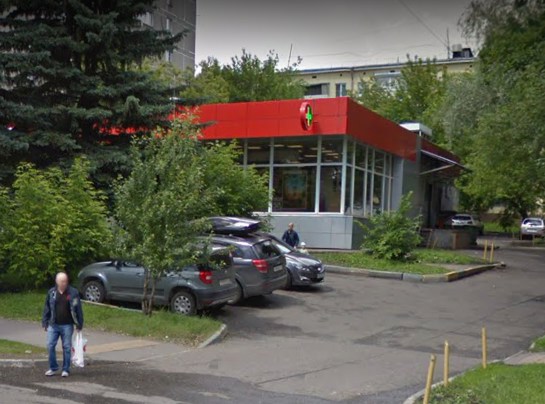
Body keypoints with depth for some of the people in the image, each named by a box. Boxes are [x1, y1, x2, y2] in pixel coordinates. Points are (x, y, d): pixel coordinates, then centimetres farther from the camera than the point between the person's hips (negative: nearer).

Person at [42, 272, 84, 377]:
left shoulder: (73, 292, -4)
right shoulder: (51, 292, 3)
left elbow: (78, 309, -1)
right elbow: (47, 308, 9)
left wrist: (79, 324, -2)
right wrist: (45, 323, 7)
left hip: (67, 325, -2)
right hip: (53, 325, 2)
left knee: (67, 347, 3)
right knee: (50, 346, 0)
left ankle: (66, 370, 14)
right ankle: (53, 368, 16)